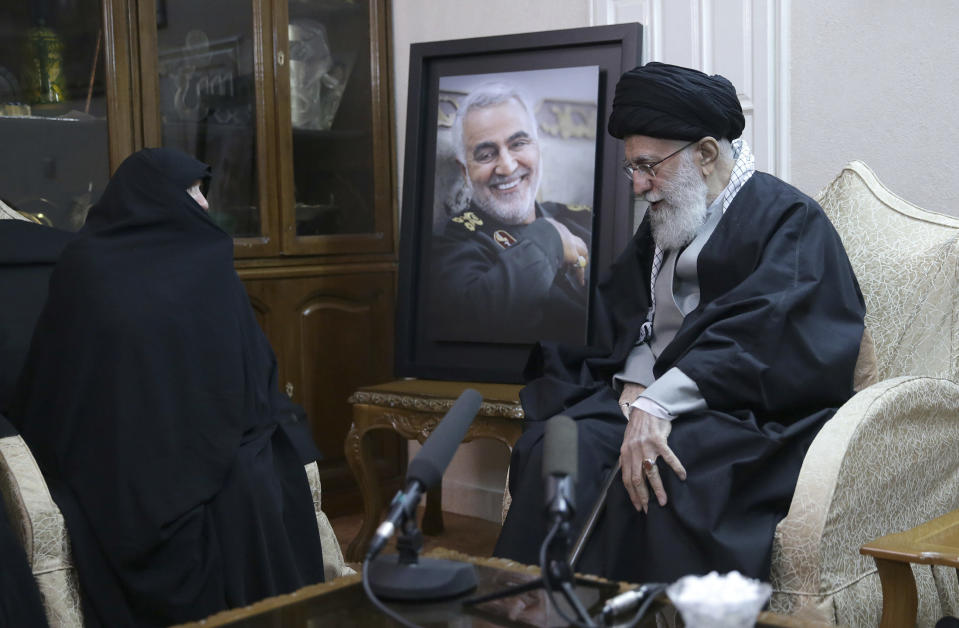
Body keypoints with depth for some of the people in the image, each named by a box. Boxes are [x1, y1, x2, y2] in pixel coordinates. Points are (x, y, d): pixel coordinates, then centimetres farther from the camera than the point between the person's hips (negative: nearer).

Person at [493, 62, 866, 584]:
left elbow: (761, 332, -18)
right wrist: (633, 381, -6)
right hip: (650, 394, 6)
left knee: (661, 468, -35)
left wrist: (659, 404, -26)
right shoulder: (663, 222, 21)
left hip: (746, 412, -6)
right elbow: (621, 314, 16)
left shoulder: (787, 218, -3)